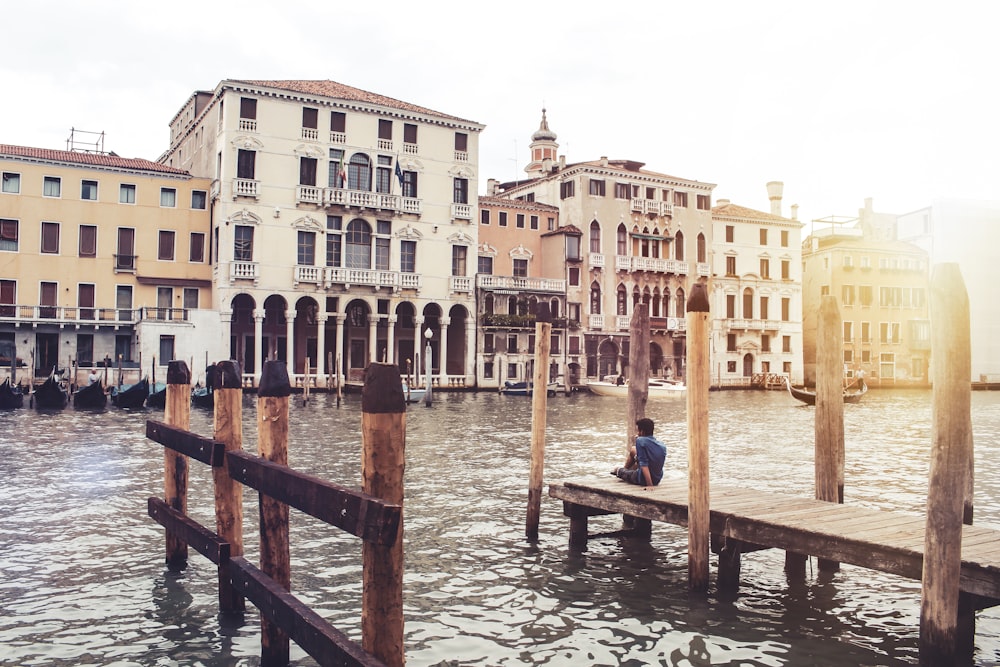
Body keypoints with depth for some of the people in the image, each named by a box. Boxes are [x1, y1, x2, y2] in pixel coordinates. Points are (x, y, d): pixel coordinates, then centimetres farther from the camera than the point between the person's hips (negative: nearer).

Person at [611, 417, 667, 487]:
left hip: (645, 480, -7)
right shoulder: (662, 445, -3)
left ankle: (620, 471, 55)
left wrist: (650, 485, -31)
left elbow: (644, 465, -28)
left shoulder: (640, 440, -22)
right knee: (633, 450, 23)